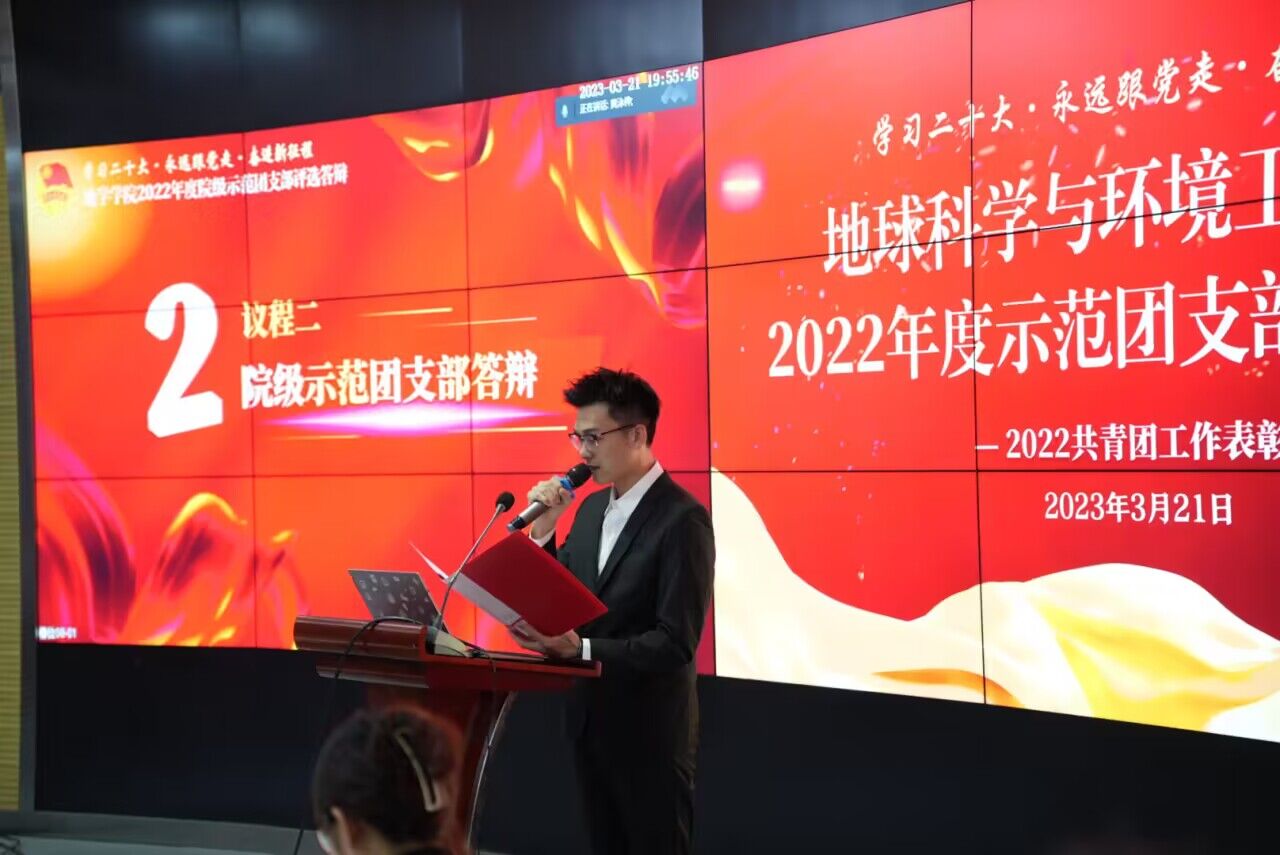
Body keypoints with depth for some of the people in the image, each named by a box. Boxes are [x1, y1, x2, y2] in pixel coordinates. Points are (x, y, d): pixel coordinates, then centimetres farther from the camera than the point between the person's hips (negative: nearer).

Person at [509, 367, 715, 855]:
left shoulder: (682, 519, -17)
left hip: (650, 731, -7)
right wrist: (542, 527, -5)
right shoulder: (591, 508, 8)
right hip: (590, 719, 8)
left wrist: (580, 649, -28)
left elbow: (676, 643, -22)